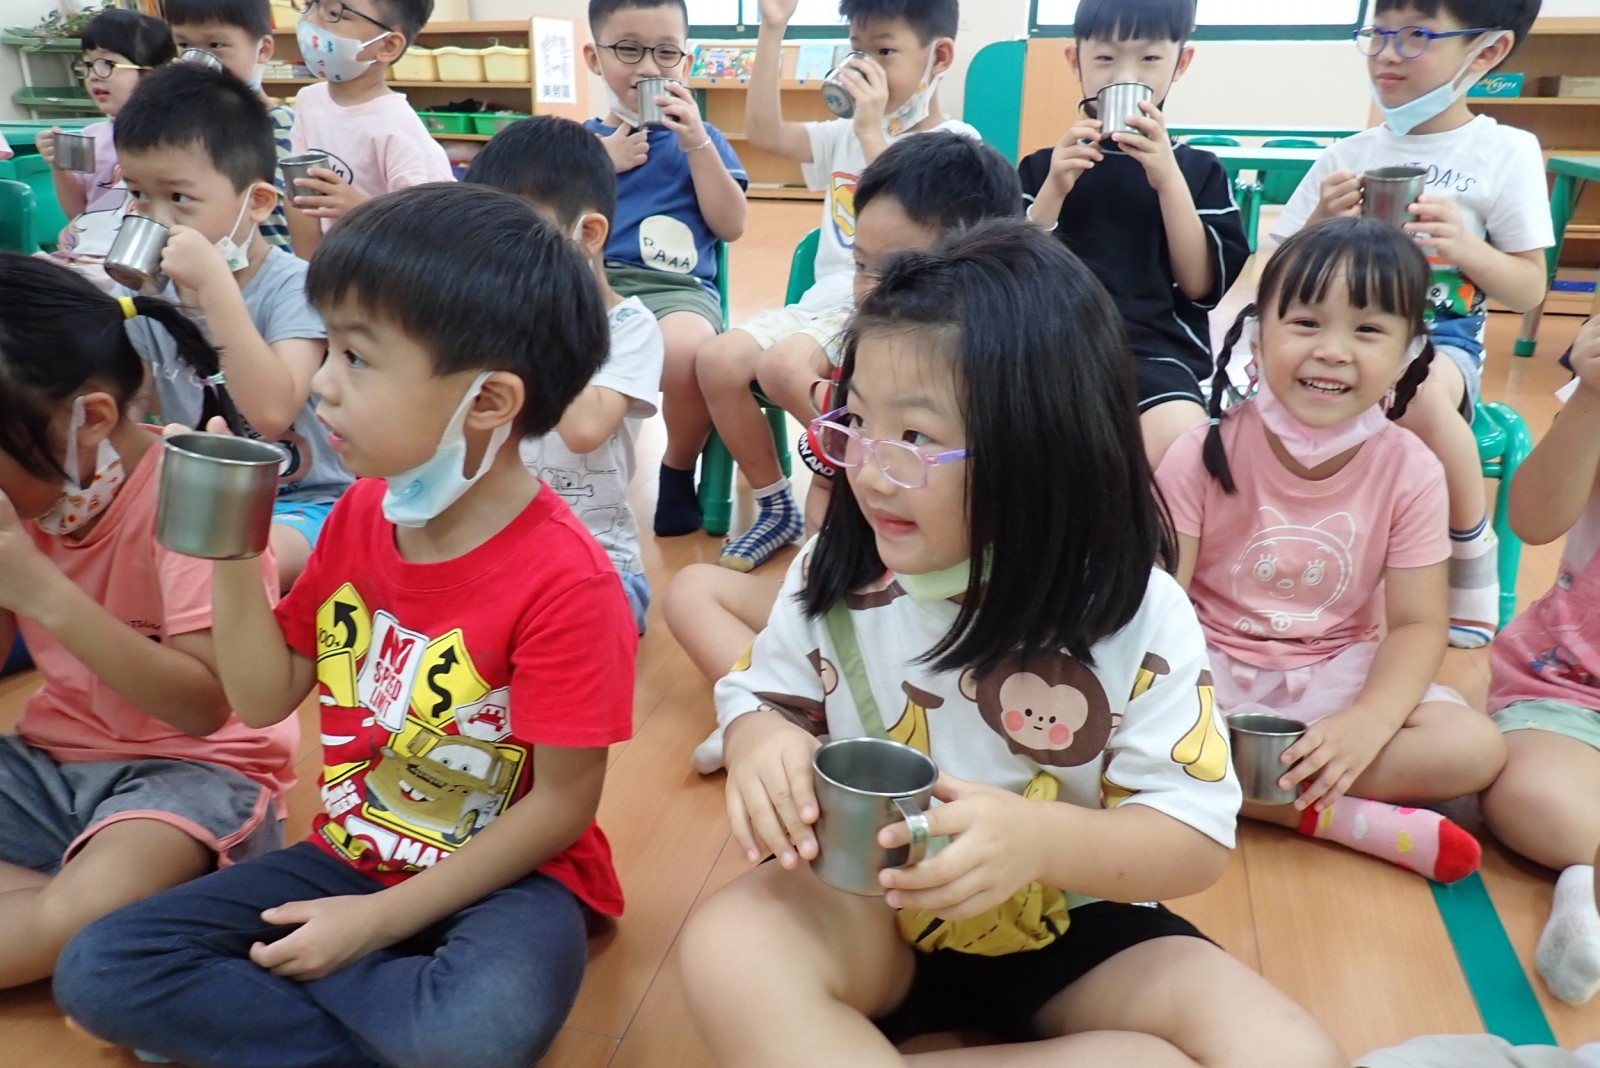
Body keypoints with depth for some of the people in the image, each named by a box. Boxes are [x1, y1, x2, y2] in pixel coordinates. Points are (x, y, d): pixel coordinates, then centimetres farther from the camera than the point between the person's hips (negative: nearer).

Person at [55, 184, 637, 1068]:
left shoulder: (565, 582, -25)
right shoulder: (361, 511, -2)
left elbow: (563, 802, -18)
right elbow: (266, 698, 4)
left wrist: (380, 919, -15)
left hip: (503, 878, -6)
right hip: (350, 856, 6)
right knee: (97, 972, -6)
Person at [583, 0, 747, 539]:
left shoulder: (699, 139, 16)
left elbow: (730, 226, 4)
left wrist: (696, 145, -5)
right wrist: (601, 164, 0)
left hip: (676, 286, -1)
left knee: (687, 350, -39)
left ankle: (680, 469, -6)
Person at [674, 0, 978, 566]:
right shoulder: (844, 136, 16)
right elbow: (765, 134, 6)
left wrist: (873, 132, -20)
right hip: (825, 300, 7)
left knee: (785, 363, -34)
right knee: (717, 359, -17)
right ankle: (776, 506, -1)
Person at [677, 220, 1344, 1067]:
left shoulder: (1135, 614, -17)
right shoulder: (834, 574, -9)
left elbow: (1197, 836, -15)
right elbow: (758, 697, 3)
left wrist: (1042, 838, -36)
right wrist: (761, 741, -24)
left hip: (1072, 930, 1)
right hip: (875, 916, 0)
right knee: (729, 945, -31)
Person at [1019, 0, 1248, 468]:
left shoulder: (1199, 170, 15)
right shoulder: (1041, 167, 16)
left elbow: (1201, 285, 2)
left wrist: (1168, 180, -7)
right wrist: (1054, 190, -7)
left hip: (1158, 354, 0)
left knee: (1179, 446, -35)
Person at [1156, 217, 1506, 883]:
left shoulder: (1409, 470, -9)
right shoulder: (1205, 453, -13)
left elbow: (1417, 623, -8)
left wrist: (1368, 721, -26)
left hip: (1336, 672, 1)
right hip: (1214, 669, -1)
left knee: (1474, 749, -21)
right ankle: (1339, 817, -18)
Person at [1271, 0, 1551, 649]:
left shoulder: (1507, 153, 2)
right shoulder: (1346, 157, 8)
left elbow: (1528, 291, 4)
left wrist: (1465, 246, -16)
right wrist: (1321, 223, -12)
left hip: (1443, 337, -2)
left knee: (1420, 392, -38)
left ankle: (1470, 554, -11)